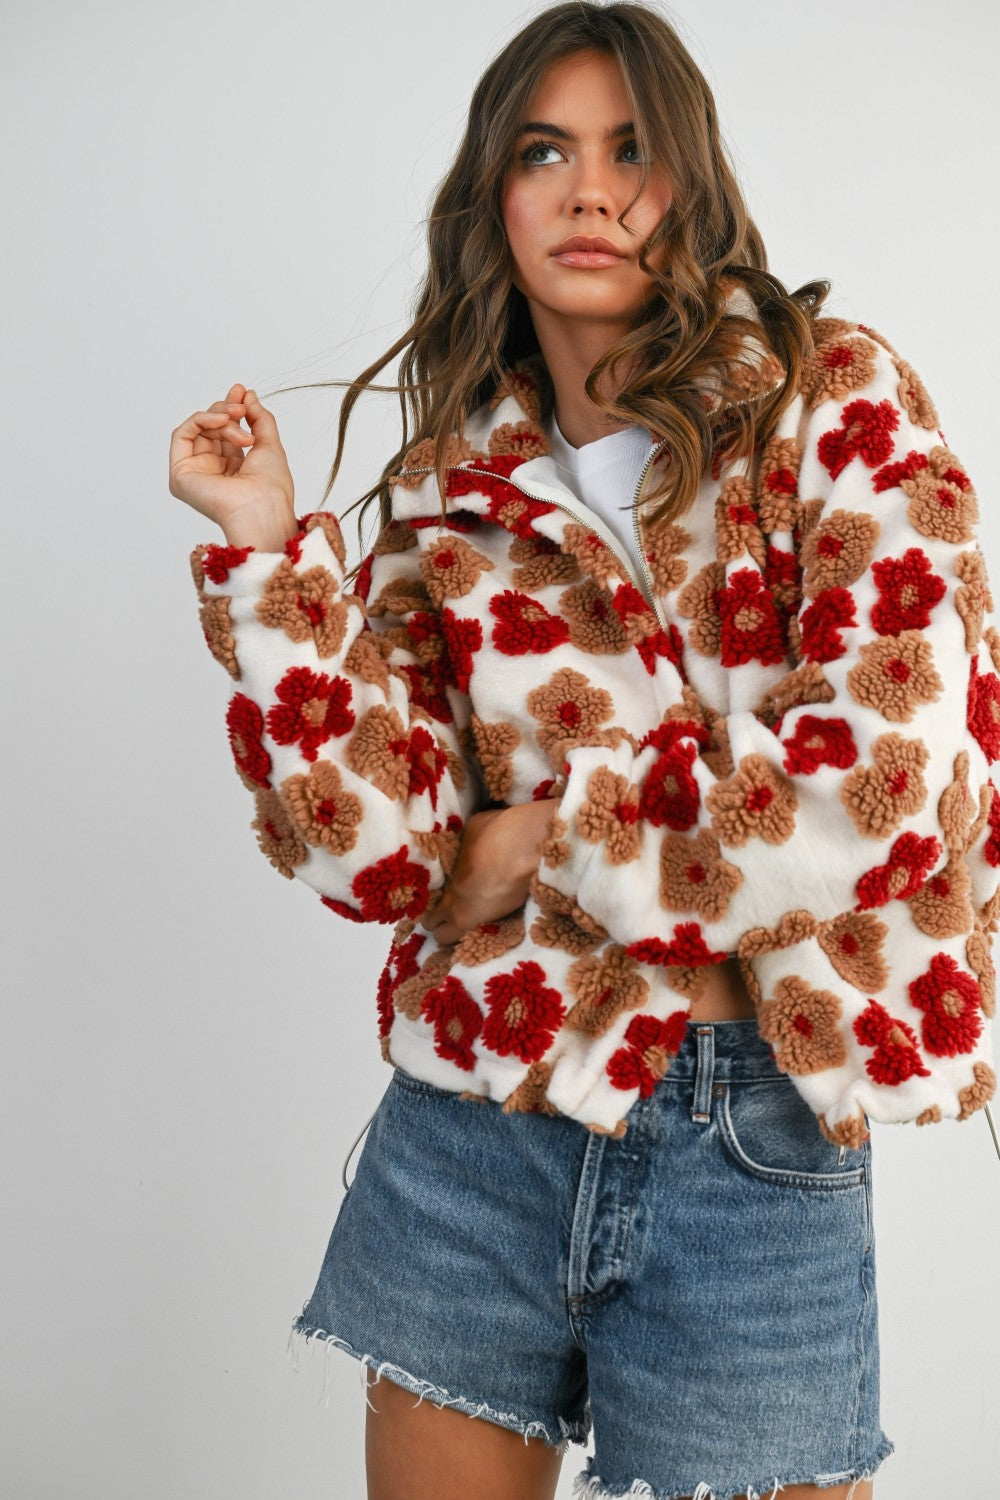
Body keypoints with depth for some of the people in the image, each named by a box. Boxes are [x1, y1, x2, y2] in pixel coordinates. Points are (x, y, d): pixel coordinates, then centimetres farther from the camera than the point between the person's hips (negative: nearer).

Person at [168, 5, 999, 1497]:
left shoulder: (837, 402, -3)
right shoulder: (448, 491, 5)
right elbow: (378, 854, -6)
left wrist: (556, 837, -9)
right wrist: (269, 551, -10)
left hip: (758, 1152, -2)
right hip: (476, 1125, 3)